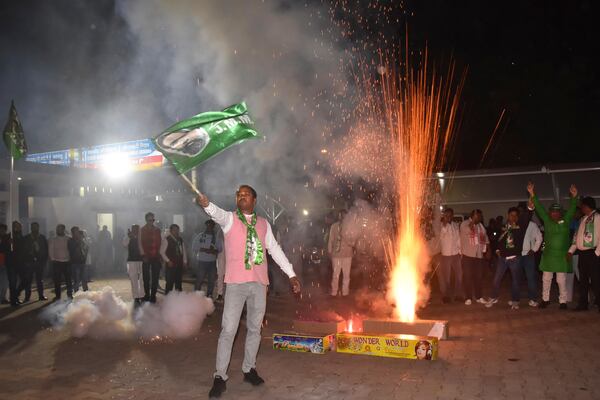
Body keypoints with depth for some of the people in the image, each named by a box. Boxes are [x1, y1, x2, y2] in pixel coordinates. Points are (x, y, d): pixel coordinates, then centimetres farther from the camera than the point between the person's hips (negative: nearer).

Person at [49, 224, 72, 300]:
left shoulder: (68, 239, 5)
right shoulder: (52, 240, 7)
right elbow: (50, 251, 5)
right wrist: (53, 259, -2)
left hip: (67, 262, 0)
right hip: (57, 262, 0)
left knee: (68, 279, -1)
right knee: (57, 280, 1)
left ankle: (70, 294, 8)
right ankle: (57, 295, 10)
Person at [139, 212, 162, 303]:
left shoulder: (157, 230, 11)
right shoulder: (142, 230, 2)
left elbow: (160, 242, 12)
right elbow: (140, 243, -2)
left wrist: (159, 253, 3)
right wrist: (143, 254, -9)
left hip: (156, 256, 2)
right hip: (146, 257, -2)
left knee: (155, 277, 1)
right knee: (146, 277, 2)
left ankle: (153, 295, 8)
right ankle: (147, 294, 12)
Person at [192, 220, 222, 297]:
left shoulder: (216, 237, 6)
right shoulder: (200, 236, 3)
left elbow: (220, 249, 4)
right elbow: (194, 247, -1)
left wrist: (214, 251, -17)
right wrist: (204, 250, -14)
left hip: (212, 262, 2)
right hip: (202, 261, -2)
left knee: (211, 280, 5)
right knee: (199, 280, -1)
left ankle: (209, 296, 15)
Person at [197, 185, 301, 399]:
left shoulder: (263, 223, 12)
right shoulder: (229, 219, 1)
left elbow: (275, 250, 14)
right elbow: (217, 213, -22)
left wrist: (291, 275, 11)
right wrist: (206, 204, -46)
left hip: (259, 283, 4)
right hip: (236, 283, -3)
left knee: (254, 329, 12)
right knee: (228, 330, -4)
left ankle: (249, 369, 27)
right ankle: (220, 377, 6)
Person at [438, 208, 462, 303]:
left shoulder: (456, 225, 7)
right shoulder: (442, 226, -5)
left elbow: (458, 238, 12)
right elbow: (441, 236, -22)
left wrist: (460, 250, 8)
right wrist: (444, 224, -27)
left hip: (456, 254, 4)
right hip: (446, 254, -4)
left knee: (459, 275, 7)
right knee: (446, 276, 3)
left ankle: (458, 295, 17)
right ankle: (446, 295, 14)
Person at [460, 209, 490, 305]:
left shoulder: (480, 225, 13)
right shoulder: (465, 223, -7)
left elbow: (485, 238, 18)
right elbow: (468, 230, -28)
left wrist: (488, 250, 10)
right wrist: (473, 220, -22)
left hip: (479, 255, 5)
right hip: (468, 255, -5)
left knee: (478, 277, 9)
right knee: (468, 277, 0)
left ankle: (479, 297, 18)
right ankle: (468, 298, 6)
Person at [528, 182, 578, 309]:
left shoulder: (565, 221, 2)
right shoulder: (547, 221, 4)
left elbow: (571, 209, -7)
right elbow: (539, 208, -1)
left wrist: (574, 196, -22)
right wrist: (532, 194, -8)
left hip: (562, 256, -2)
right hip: (548, 255, 2)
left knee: (561, 280, 1)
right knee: (546, 279, 8)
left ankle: (563, 301, 12)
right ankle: (545, 299, 20)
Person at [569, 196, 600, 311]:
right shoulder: (583, 219, 16)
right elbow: (577, 236, 19)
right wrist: (571, 250, 13)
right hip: (582, 253, 8)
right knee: (583, 280, 13)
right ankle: (583, 304, 20)